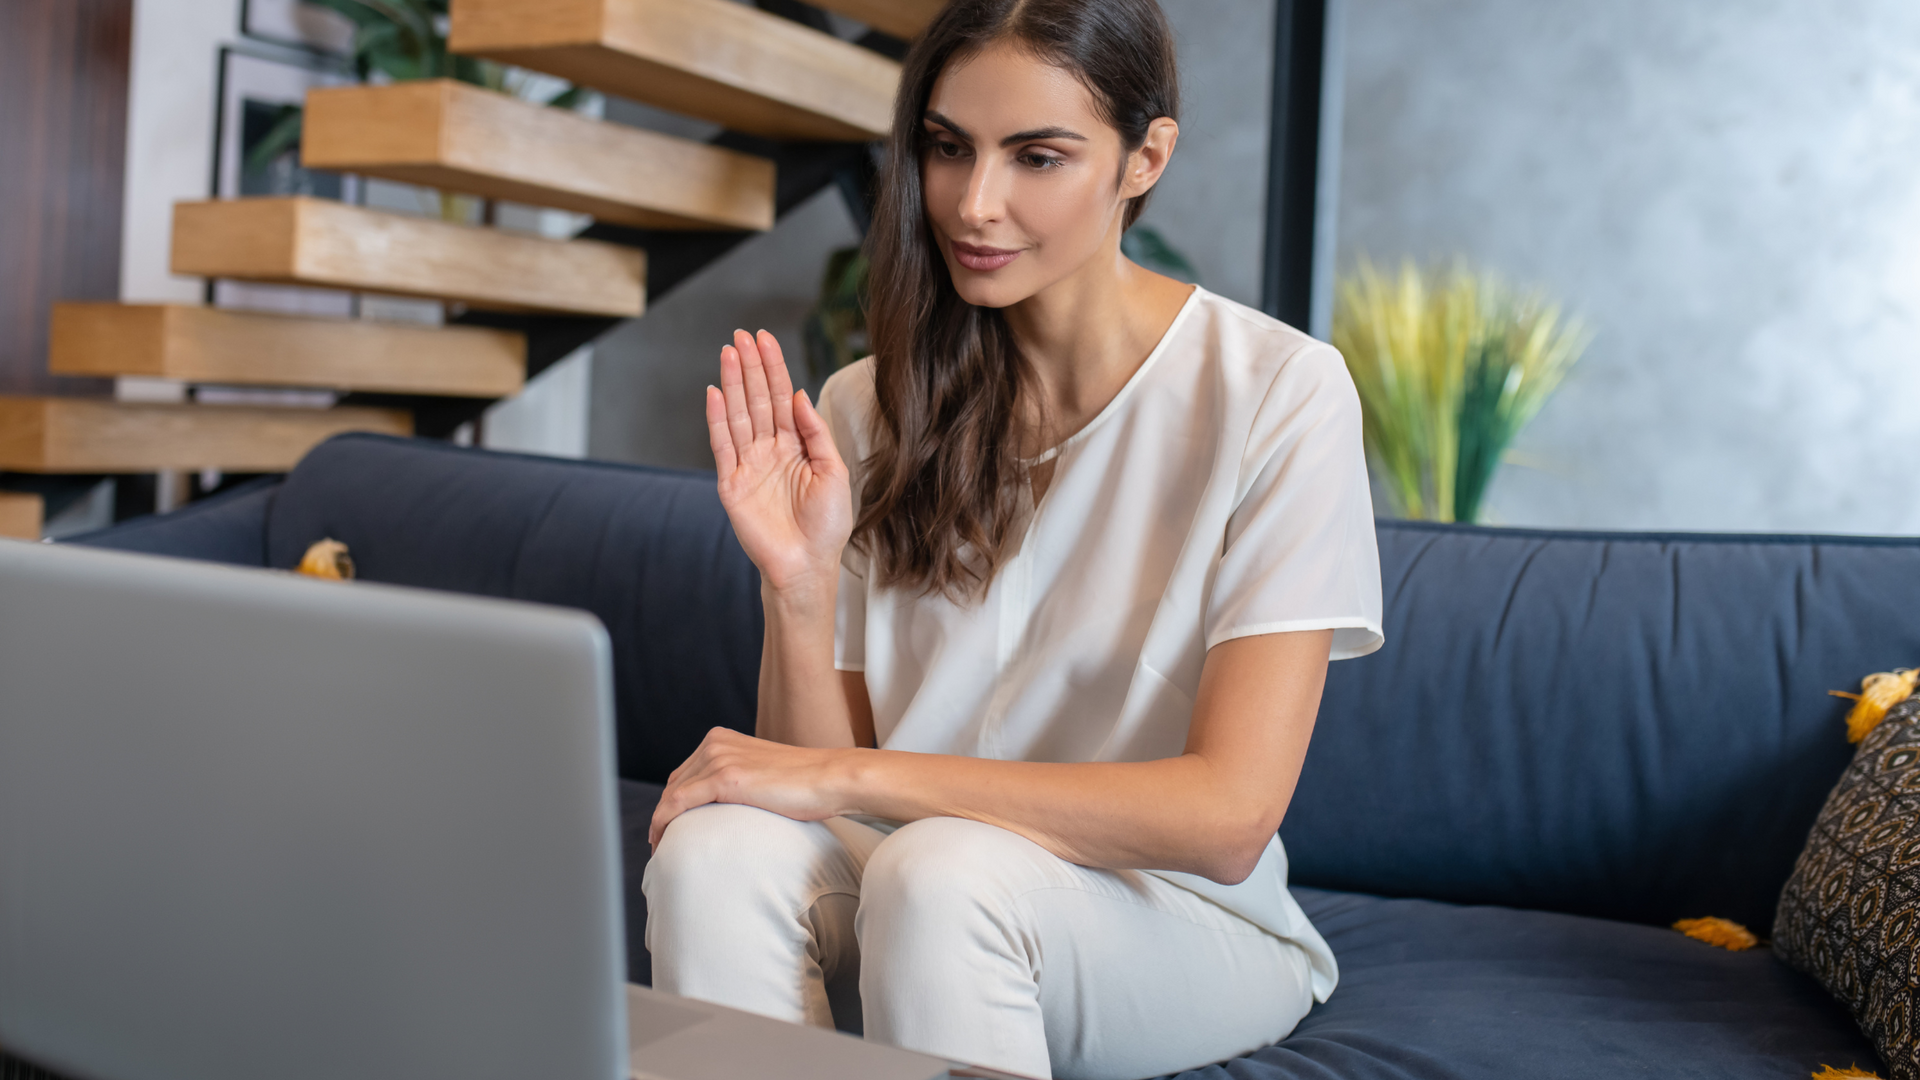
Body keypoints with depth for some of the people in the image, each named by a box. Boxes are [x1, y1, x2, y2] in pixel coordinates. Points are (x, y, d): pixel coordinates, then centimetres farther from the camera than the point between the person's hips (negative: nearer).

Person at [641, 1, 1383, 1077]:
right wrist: (799, 585, -21)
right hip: (915, 896, 3)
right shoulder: (871, 407, -2)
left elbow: (1227, 814, -20)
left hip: (1189, 920, -2)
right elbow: (824, 764, -1)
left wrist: (845, 778, -22)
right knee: (716, 851, -28)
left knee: (941, 872, -33)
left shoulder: (1279, 392, -14)